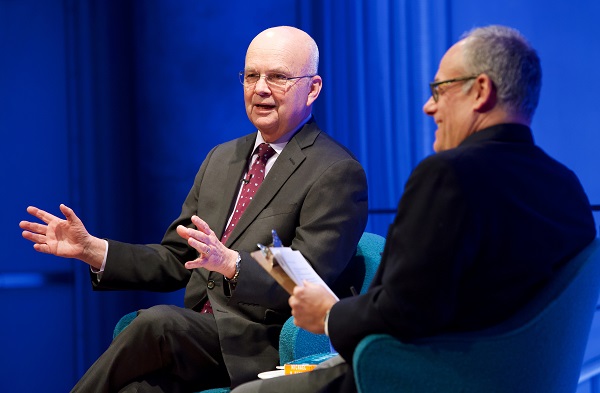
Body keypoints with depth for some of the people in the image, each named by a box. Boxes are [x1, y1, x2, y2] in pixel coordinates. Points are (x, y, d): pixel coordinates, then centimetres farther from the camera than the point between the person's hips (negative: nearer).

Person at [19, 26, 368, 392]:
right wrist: (90, 249, 7)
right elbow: (175, 262, 20)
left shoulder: (338, 173, -6)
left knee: (158, 320, -29)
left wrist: (229, 262, -32)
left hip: (264, 349, -5)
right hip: (198, 340, 5)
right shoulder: (221, 158, 18)